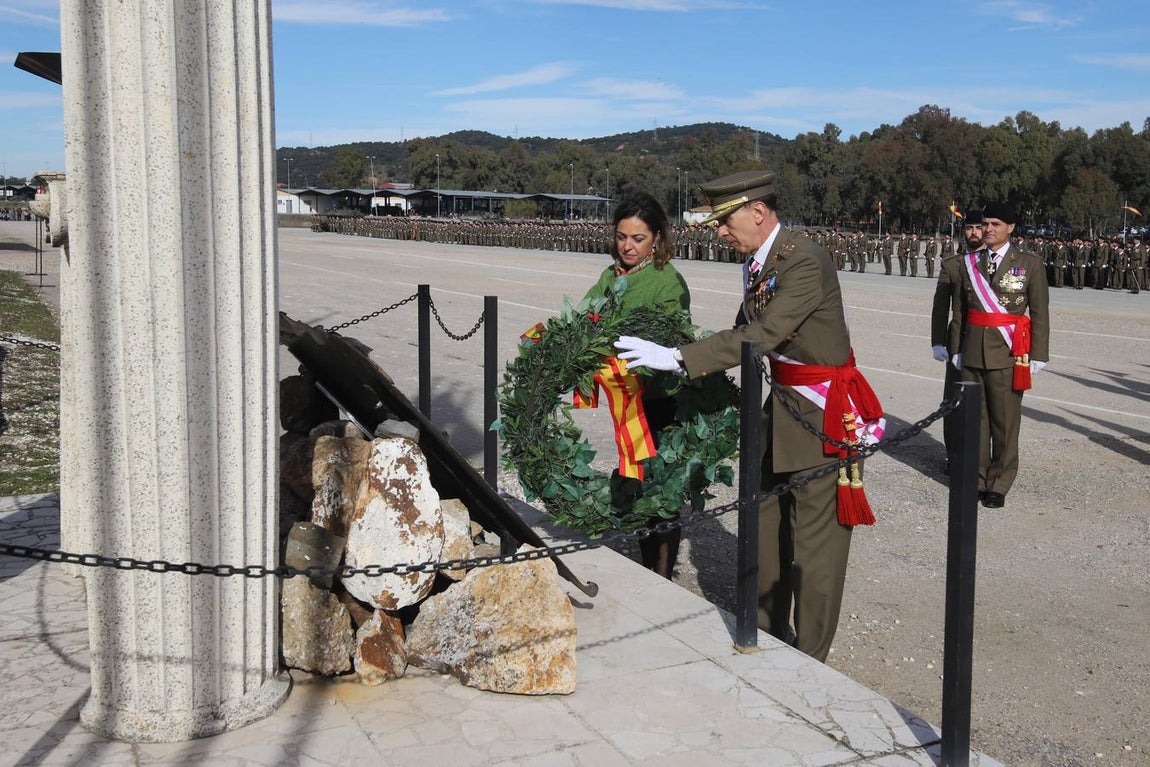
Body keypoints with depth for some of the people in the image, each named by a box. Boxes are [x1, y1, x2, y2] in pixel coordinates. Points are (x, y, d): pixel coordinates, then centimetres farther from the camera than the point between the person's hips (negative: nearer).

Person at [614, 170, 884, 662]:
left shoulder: (805, 262, -23)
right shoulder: (755, 262, 5)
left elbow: (762, 336, -32)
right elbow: (745, 330, 15)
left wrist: (678, 358, -35)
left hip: (823, 407, -9)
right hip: (782, 401, 9)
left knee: (815, 534, -1)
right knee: (765, 520, 17)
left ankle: (808, 659, 12)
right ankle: (767, 632, 33)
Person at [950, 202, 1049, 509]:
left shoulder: (1030, 263, 0)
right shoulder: (969, 263, 10)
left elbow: (1040, 313, -1)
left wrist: (1038, 355, -4)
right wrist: (956, 349, 11)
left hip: (1008, 354, -3)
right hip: (973, 352, 3)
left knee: (1005, 421, 0)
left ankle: (999, 484, 10)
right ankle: (976, 480, 18)